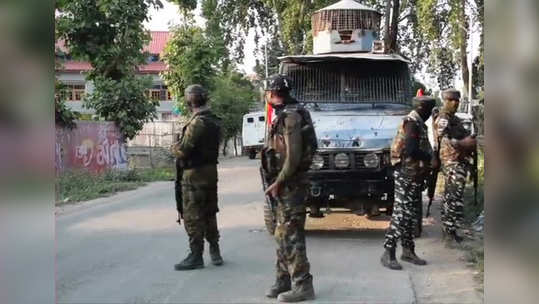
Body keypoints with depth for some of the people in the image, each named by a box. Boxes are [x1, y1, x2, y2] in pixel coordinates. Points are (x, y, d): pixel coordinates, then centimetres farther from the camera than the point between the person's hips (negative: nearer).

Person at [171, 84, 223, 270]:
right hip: (211, 171, 9)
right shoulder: (215, 121, 9)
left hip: (195, 174, -9)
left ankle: (196, 256, 5)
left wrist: (174, 148, 2)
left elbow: (183, 151, -20)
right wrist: (181, 147, 10)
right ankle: (214, 251, 25)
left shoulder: (197, 122, -19)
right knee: (209, 213, 17)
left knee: (192, 216, -1)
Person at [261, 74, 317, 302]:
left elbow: (293, 155, -23)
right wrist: (277, 182, 14)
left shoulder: (290, 116, -16)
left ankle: (302, 285, 0)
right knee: (283, 234, 15)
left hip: (290, 184, -10)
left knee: (290, 235, -6)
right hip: (286, 185, 10)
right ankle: (284, 280, 25)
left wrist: (278, 182, -17)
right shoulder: (284, 115, 15)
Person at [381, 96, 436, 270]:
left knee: (411, 216, 14)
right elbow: (411, 150, -27)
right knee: (400, 214, -10)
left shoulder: (418, 123, 16)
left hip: (415, 176, 10)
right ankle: (388, 253, -7)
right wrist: (430, 159, -15)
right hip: (406, 175, -10)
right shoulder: (412, 123, -16)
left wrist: (428, 162, 7)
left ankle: (408, 251, 22)